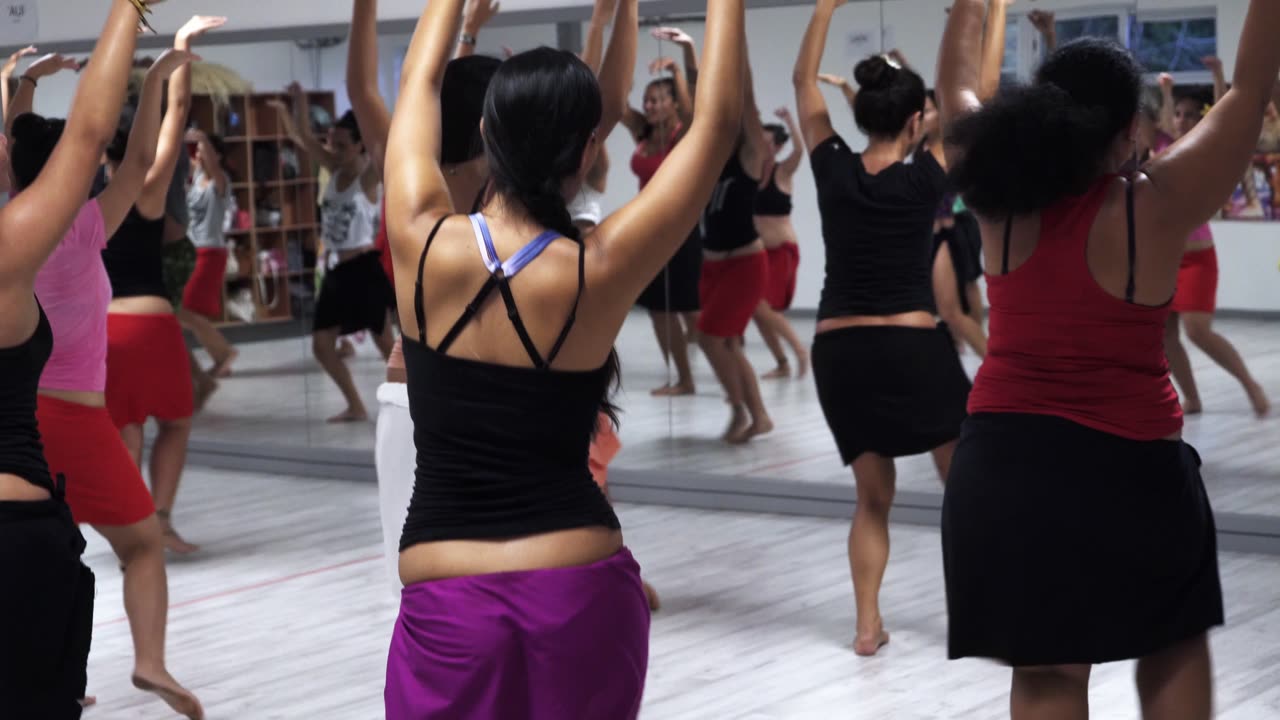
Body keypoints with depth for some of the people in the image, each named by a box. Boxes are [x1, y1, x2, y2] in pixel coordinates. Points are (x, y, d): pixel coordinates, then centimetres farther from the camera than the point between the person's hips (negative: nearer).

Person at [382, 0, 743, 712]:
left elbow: (422, 81, 11)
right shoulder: (598, 272, -10)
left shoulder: (423, 245, -7)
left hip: (449, 601, 0)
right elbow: (718, 118, -1)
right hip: (583, 592, 0)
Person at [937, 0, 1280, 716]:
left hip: (1002, 462, 3)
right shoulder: (1157, 208, -13)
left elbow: (956, 87, 13)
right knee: (1173, 646, 20)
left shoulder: (1003, 202, -4)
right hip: (1129, 465, -3)